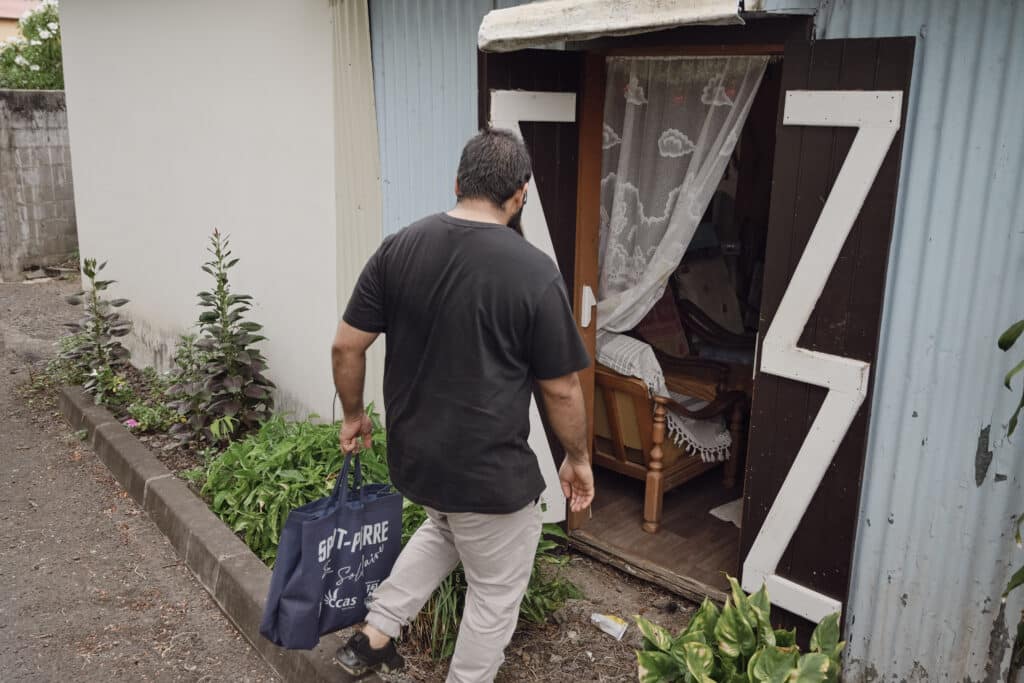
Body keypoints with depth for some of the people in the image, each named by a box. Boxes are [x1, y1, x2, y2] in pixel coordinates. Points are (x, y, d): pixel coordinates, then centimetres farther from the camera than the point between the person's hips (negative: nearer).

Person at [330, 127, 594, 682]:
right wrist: (578, 458, 5)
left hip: (412, 456, 6)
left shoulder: (397, 249, -5)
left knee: (443, 529, 34)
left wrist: (353, 416, 14)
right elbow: (561, 390, -11)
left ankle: (373, 636, 34)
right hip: (490, 472, -6)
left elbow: (346, 347, -1)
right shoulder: (535, 272, -18)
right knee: (496, 593, 17)